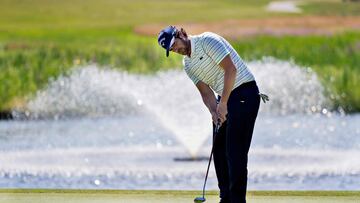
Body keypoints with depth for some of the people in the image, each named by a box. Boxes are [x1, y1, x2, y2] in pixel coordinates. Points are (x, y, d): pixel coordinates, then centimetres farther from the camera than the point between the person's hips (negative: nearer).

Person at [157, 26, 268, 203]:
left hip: (244, 92, -9)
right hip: (225, 99, 9)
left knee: (235, 151, -13)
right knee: (219, 148, 9)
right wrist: (214, 112, -13)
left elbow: (231, 69, -21)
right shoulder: (187, 64, 12)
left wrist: (223, 104, -20)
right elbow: (206, 92, 7)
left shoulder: (207, 41, -13)